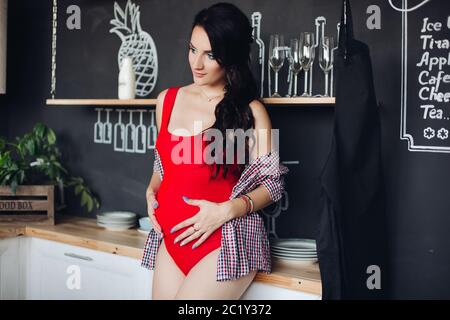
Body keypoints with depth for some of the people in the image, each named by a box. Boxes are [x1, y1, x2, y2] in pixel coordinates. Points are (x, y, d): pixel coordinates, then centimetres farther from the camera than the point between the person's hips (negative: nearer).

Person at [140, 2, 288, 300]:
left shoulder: (250, 110, -5)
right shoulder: (167, 100, 10)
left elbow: (272, 183, -3)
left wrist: (227, 210, -17)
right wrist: (152, 191, 4)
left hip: (226, 239, -5)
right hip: (172, 236, 5)